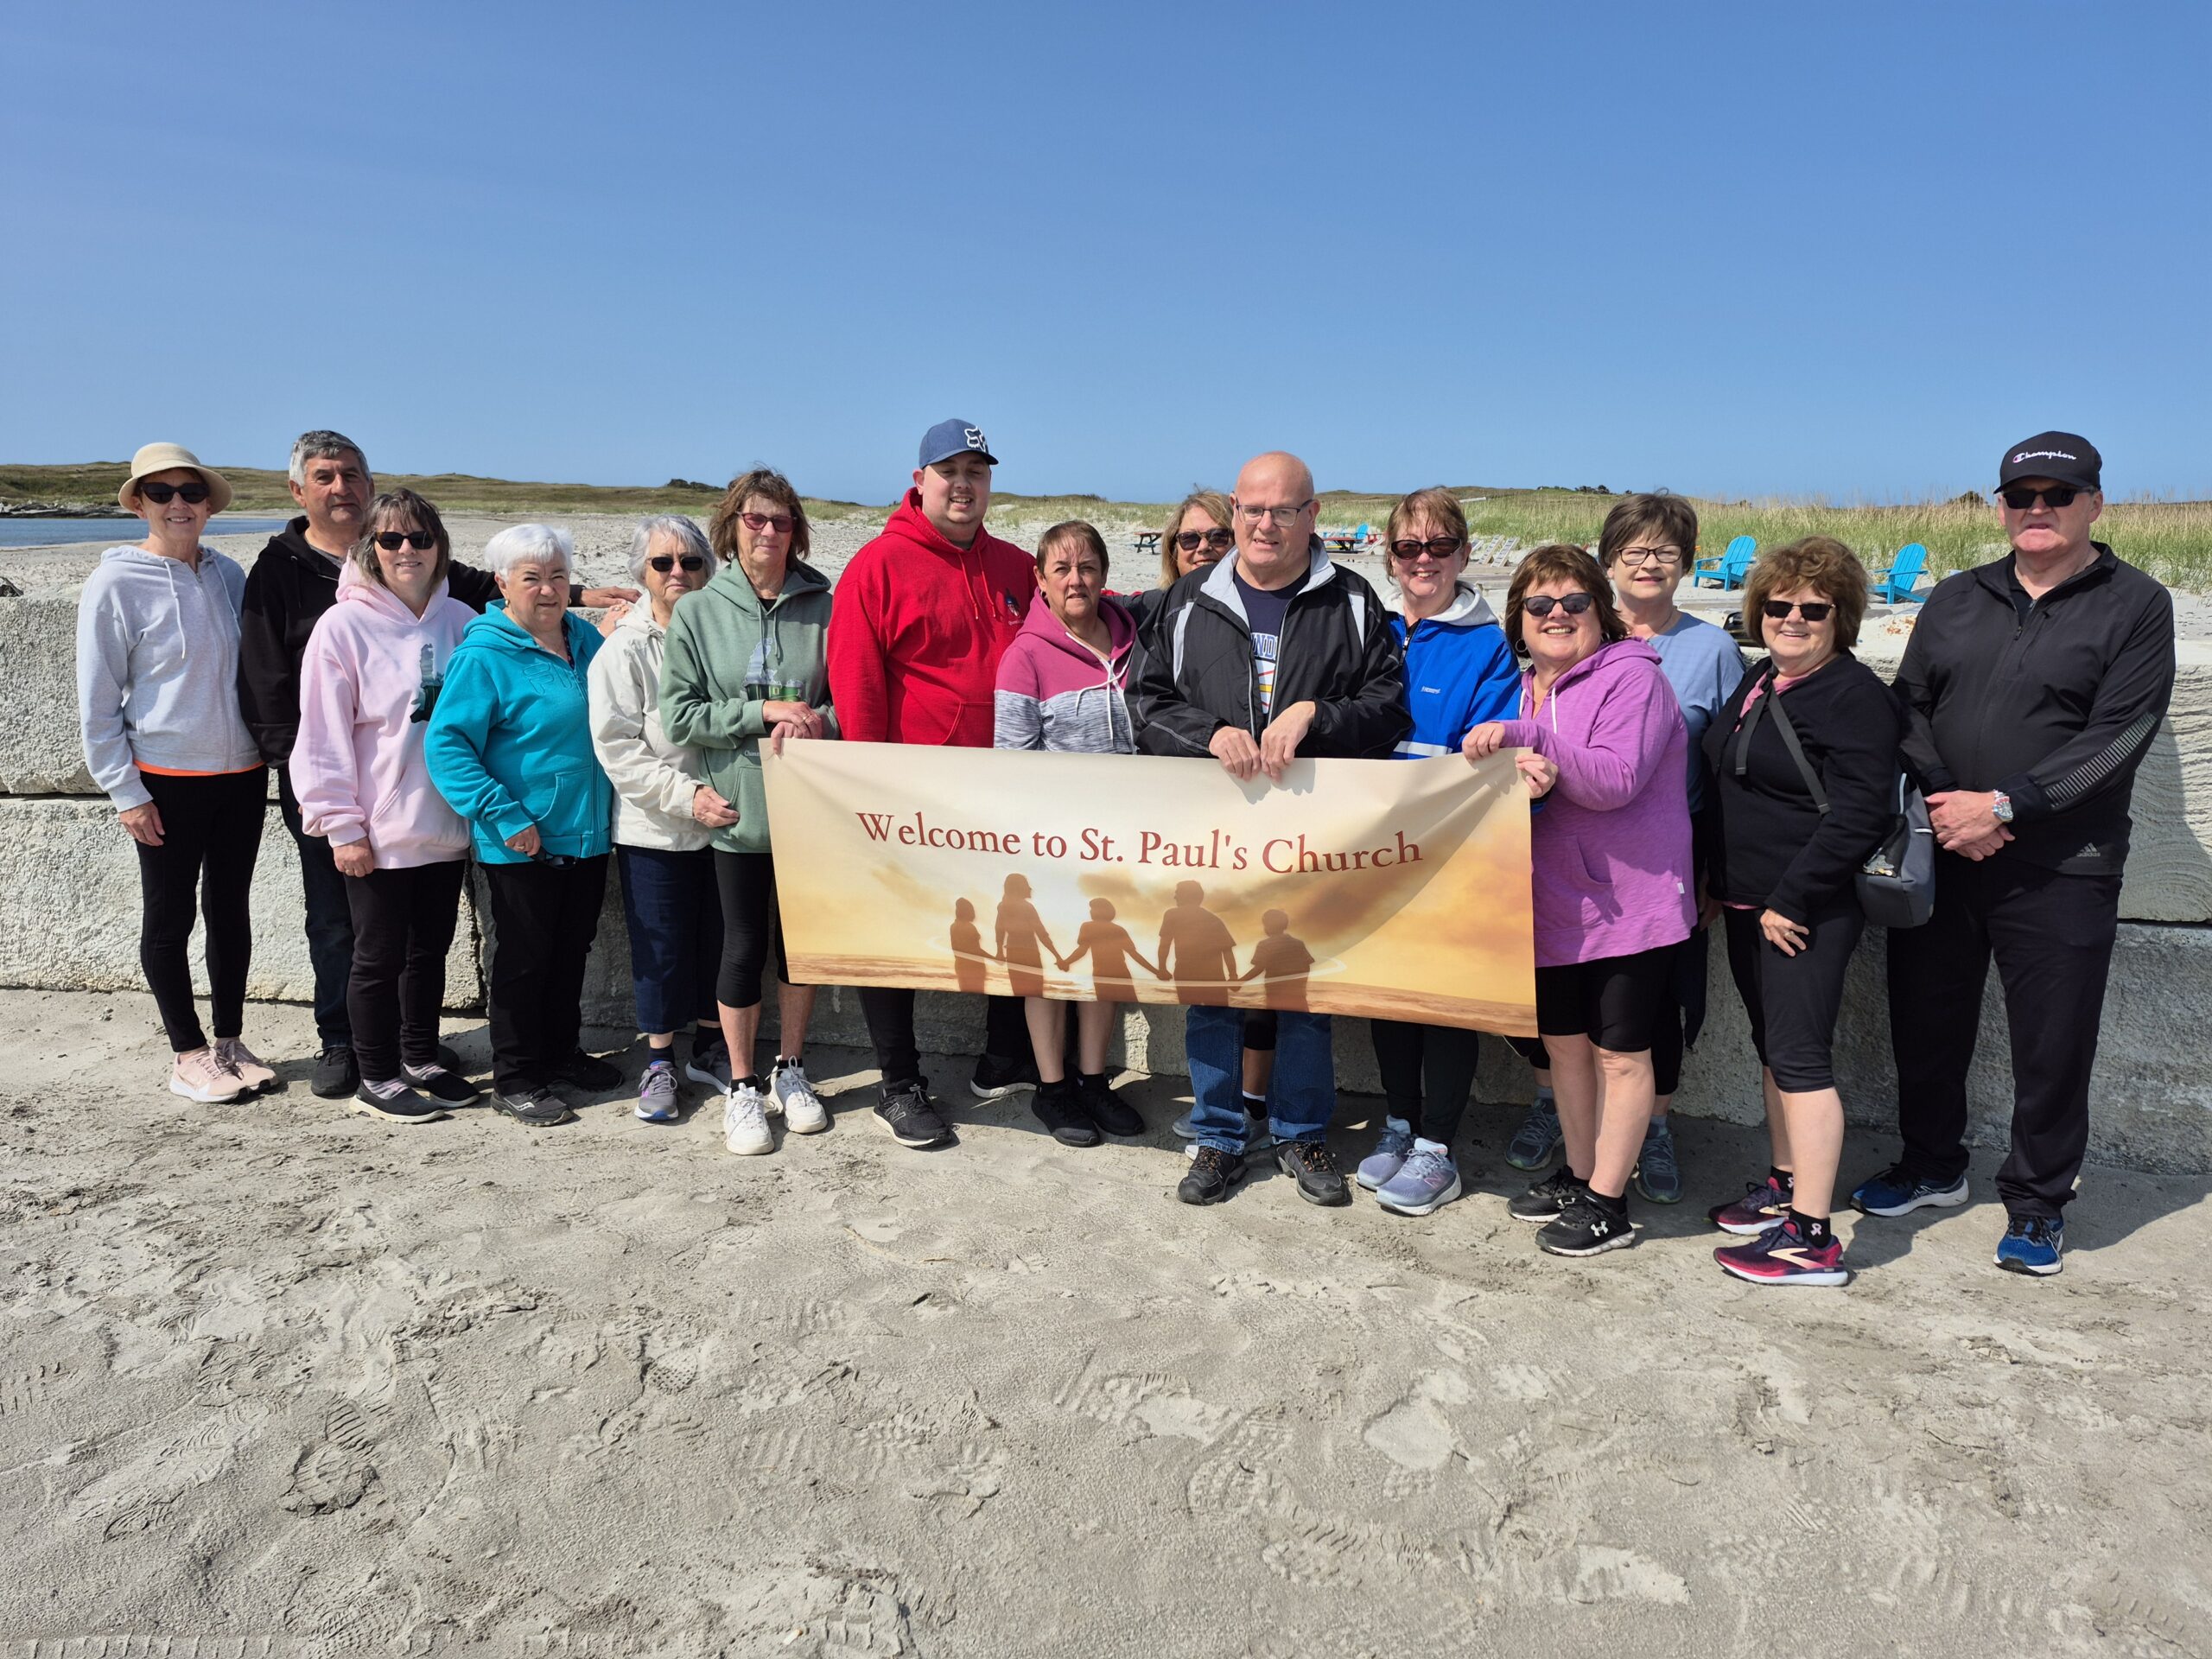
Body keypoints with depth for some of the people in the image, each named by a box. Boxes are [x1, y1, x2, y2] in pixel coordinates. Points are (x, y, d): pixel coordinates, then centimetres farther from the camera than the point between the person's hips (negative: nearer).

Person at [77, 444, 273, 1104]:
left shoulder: (228, 575, 5)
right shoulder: (116, 583, -8)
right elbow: (96, 703, -7)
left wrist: (270, 754, 7)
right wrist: (126, 792, -9)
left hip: (241, 774, 4)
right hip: (167, 781, -4)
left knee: (229, 908, 12)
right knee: (170, 916, 6)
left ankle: (229, 1041, 24)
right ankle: (187, 1054, 17)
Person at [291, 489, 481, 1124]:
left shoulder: (460, 621, 2)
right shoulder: (344, 626, -9)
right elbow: (324, 737, -9)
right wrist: (342, 827, -11)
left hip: (447, 828, 4)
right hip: (380, 834, -4)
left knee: (430, 949, 17)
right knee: (380, 957, 9)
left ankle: (421, 1059, 33)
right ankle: (377, 1078, 23)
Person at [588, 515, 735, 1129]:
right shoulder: (624, 650, -7)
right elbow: (617, 749, -13)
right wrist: (688, 796, -21)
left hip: (723, 820, 3)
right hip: (653, 829, -3)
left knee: (719, 938, 11)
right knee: (660, 945, 6)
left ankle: (710, 1049, 29)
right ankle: (660, 1060, 23)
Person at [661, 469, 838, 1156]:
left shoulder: (823, 606, 0)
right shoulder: (698, 614, -2)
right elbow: (679, 715, -5)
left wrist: (818, 721, -16)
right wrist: (764, 712, -14)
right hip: (739, 808, -1)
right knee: (744, 945, 6)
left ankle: (790, 1072, 31)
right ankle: (741, 1088, 22)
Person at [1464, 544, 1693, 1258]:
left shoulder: (1632, 677, -12)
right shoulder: (1527, 688, 12)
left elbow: (1617, 779, -25)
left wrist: (1521, 738, -27)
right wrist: (1528, 774, -5)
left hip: (1627, 900, -8)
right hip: (1554, 902, 8)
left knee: (1619, 1052, 3)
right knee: (1563, 1039, 18)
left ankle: (1607, 1203, 15)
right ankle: (1578, 1173, 35)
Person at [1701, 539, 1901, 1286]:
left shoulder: (1855, 696, -14)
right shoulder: (1759, 683, 13)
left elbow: (1859, 816, -21)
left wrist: (1790, 901, -20)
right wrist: (1723, 883, 16)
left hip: (1809, 909, -9)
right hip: (1749, 901, 9)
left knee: (1799, 1056, -8)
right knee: (1772, 1048, 17)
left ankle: (1811, 1237, -3)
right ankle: (1786, 1187, 31)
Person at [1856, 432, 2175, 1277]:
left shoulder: (2137, 606, -2)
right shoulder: (1955, 599, 11)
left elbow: (2114, 739, -11)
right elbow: (1909, 705, 5)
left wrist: (2002, 806, -18)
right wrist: (1945, 798, -11)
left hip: (2060, 872, -4)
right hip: (1940, 857, 4)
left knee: (2052, 1046, 5)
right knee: (1927, 1022, 14)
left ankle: (2037, 1205, 24)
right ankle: (1933, 1166, 35)